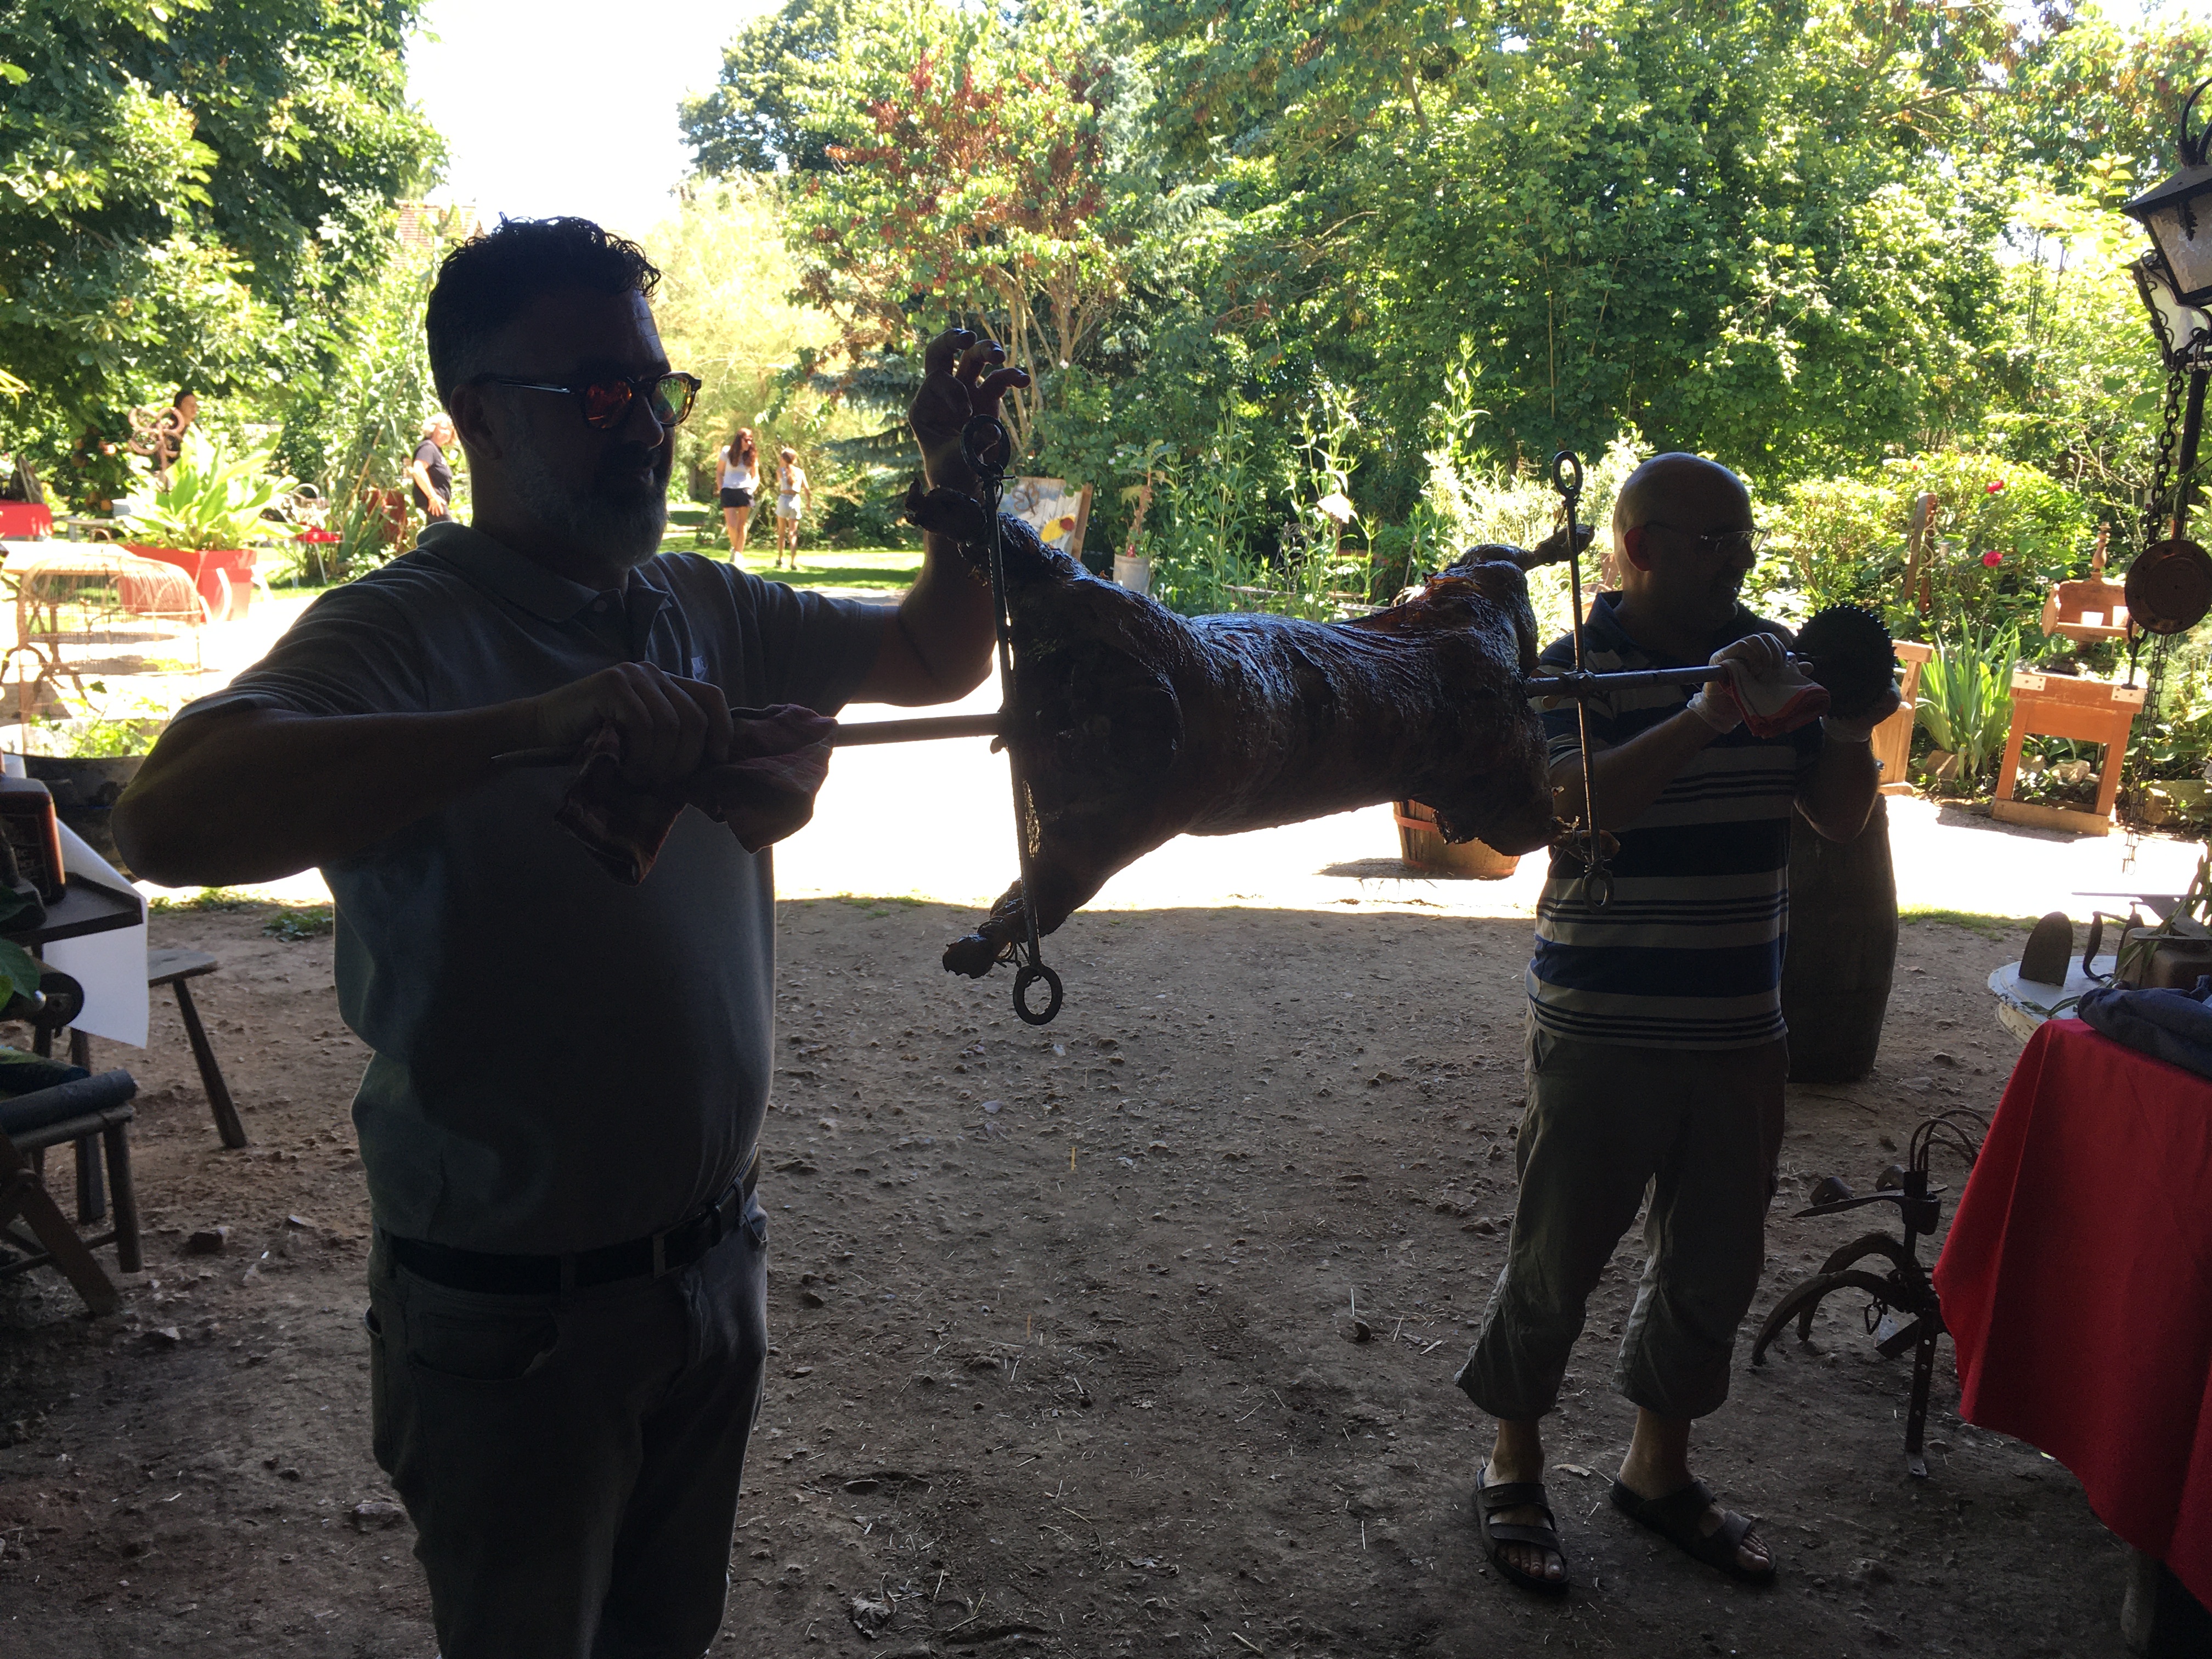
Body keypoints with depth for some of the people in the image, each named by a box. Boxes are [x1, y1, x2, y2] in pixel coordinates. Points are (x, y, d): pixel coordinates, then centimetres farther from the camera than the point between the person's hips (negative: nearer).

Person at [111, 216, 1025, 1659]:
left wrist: (964, 485, -4)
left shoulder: (708, 611, 3)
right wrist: (534, 722, -46)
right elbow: (169, 820, -36)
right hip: (514, 1313, -6)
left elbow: (937, 661, 14)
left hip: (712, 1256, 6)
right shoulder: (402, 629, -18)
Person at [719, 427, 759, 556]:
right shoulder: (727, 452, 0)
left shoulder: (752, 456, 4)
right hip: (729, 491, -1)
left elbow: (756, 477, 8)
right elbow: (720, 473, 8)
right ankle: (734, 547, 21)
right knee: (732, 525, -6)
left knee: (742, 525, 2)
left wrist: (752, 488, -11)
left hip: (745, 492, 1)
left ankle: (739, 553, 9)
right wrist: (721, 490, 0)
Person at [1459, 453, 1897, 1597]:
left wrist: (1850, 736, -11)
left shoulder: (1768, 655, 7)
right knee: (1557, 1257, 6)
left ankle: (1659, 1468, 35)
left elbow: (1838, 818, 9)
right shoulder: (1580, 666, -9)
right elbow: (1571, 802, -26)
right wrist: (1707, 715, -32)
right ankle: (1513, 1471, 26)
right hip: (1604, 1028, -6)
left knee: (1715, 1260, 16)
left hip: (1741, 1028, 6)